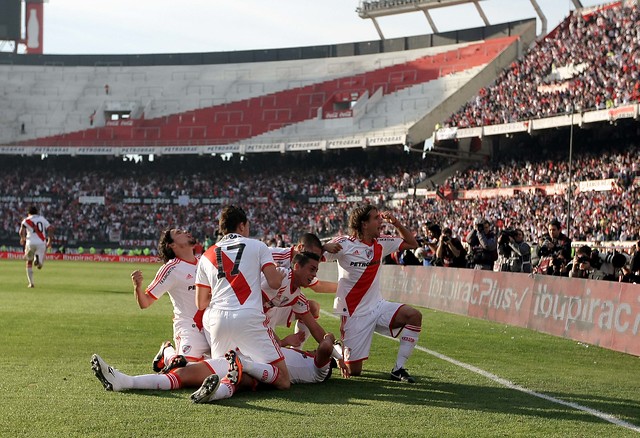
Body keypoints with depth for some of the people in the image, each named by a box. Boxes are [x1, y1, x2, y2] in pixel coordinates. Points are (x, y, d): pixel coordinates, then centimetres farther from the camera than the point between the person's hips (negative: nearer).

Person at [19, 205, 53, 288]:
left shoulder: (26, 220, 7)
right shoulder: (42, 219, 15)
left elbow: (21, 231, -7)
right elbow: (50, 229, 3)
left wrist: (22, 238, 13)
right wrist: (49, 241, 11)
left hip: (31, 243, -1)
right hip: (42, 243, 1)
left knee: (29, 262, 20)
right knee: (40, 266, 3)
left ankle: (31, 282, 13)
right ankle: (38, 259, -32)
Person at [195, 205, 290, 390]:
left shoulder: (206, 256, 19)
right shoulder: (257, 246, 11)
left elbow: (201, 303, 18)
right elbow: (274, 282, 1)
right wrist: (280, 275, 25)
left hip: (217, 319, 4)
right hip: (249, 317, -4)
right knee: (282, 380, -2)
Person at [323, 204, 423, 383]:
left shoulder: (381, 243, 4)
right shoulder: (344, 244, -13)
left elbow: (412, 244, 14)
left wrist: (395, 223, 1)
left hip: (378, 307, 5)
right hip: (354, 313, -5)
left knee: (414, 316, -22)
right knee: (354, 371, -5)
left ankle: (398, 369, -10)